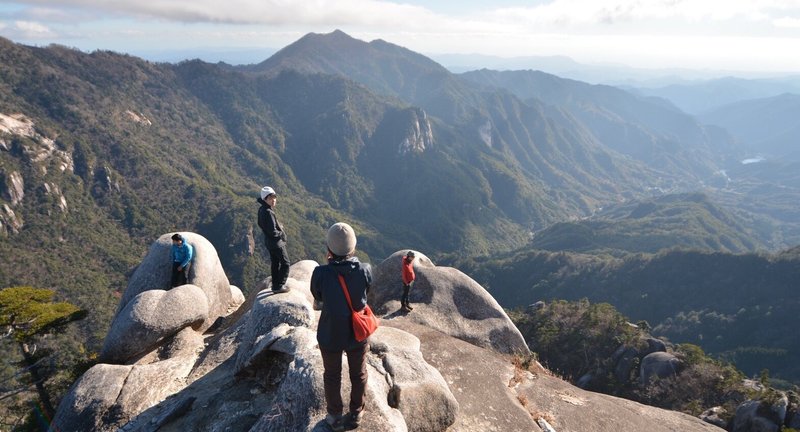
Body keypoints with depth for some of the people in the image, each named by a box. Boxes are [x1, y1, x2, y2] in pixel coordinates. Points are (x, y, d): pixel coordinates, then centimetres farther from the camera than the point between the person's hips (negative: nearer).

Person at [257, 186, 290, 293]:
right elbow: (273, 232, -29)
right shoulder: (268, 212, -27)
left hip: (269, 242, 9)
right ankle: (279, 286, 8)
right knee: (285, 263, 4)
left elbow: (261, 224, 16)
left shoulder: (261, 210, 2)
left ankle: (275, 285, 31)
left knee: (275, 263, 20)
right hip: (276, 242, -9)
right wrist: (281, 234, -8)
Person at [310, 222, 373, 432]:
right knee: (358, 374, 24)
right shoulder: (365, 270, -22)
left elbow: (317, 302, -8)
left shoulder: (321, 273, -27)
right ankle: (356, 414, 43)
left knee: (332, 376, 24)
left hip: (330, 335, -1)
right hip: (358, 334, 1)